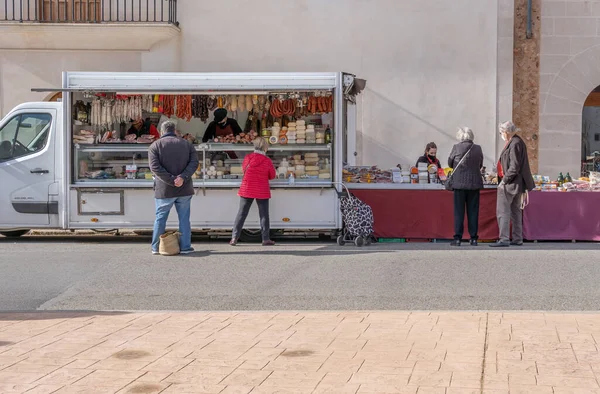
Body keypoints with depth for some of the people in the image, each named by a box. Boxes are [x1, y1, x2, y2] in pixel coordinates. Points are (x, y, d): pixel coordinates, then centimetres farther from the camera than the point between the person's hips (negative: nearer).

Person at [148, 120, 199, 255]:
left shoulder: (155, 146, -1)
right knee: (184, 219, 8)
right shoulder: (186, 144, 7)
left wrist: (171, 180, -16)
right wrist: (183, 177, -16)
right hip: (184, 189, 1)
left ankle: (156, 247, 14)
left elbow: (155, 167, -13)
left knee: (160, 218, 10)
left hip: (164, 190, -1)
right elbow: (194, 162, -5)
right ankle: (185, 247, 9)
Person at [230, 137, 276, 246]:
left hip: (247, 189, 2)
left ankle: (234, 238, 4)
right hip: (262, 191, -2)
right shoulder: (267, 161, -8)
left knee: (242, 213, 7)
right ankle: (266, 239, 7)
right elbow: (272, 176, 3)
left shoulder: (248, 158, -3)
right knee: (264, 214, 6)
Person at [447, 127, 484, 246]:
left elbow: (450, 163, 6)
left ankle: (458, 238, 0)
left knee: (459, 211, 2)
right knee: (473, 211, 8)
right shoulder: (478, 148, 0)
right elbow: (480, 164, 12)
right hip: (474, 183, 2)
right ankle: (473, 238, 8)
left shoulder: (456, 147, -7)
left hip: (459, 183, -2)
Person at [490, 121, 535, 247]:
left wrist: (504, 180, -17)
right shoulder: (517, 142, 14)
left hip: (510, 183, -11)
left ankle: (504, 239, -10)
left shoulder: (515, 144, -18)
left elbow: (514, 167, -22)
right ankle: (517, 239, 19)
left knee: (502, 211, -8)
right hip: (517, 184, 11)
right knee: (515, 211, 14)